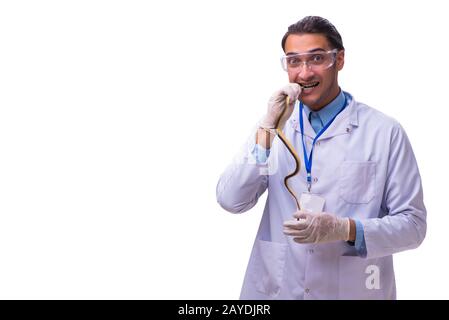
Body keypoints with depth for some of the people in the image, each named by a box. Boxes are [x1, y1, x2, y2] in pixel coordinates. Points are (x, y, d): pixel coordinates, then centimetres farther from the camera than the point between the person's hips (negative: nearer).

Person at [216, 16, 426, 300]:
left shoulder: (385, 132, -8)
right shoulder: (274, 126, 1)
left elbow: (413, 223, -7)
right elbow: (230, 201, -8)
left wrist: (346, 230, -22)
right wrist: (268, 129, -17)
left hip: (352, 289, -2)